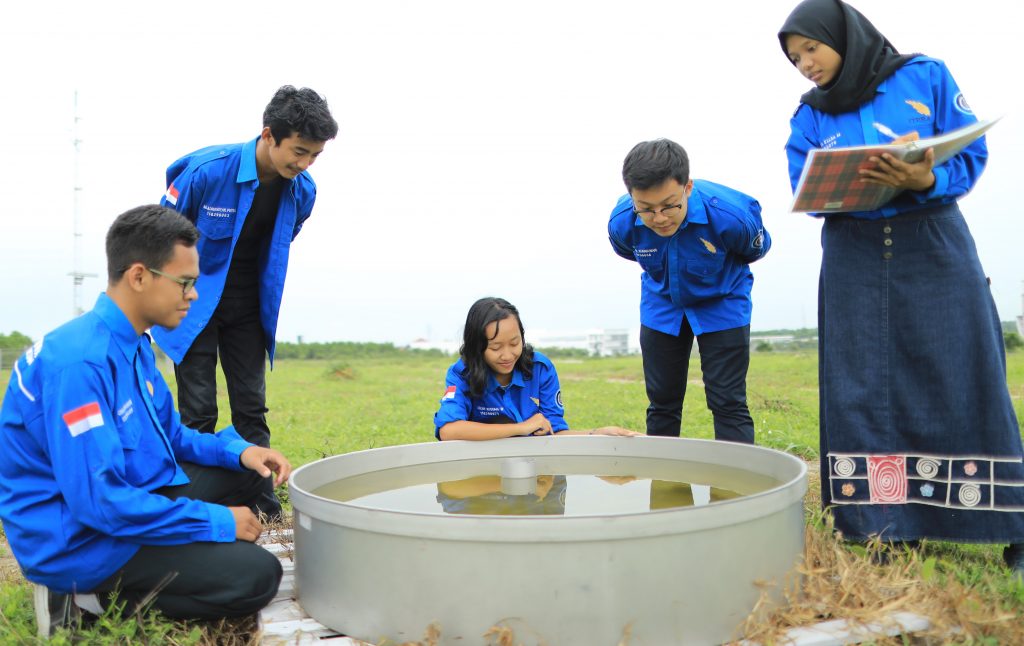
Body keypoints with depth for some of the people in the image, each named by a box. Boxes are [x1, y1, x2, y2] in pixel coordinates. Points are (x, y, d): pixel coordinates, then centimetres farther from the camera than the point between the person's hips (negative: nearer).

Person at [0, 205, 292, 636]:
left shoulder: (134, 346, 5)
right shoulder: (80, 363, -26)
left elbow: (168, 434, 16)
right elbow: (98, 500, -30)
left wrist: (237, 450, -2)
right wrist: (218, 521, -21)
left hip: (126, 499, 10)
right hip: (77, 539, -10)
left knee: (244, 471, 14)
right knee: (257, 575, -17)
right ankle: (88, 597, -4)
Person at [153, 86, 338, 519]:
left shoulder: (302, 191, -7)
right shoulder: (208, 170, -22)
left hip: (247, 309, 4)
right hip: (194, 304, -4)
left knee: (251, 409, 6)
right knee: (198, 413, -2)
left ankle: (266, 510, 12)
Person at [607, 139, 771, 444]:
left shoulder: (730, 215, -35)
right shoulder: (621, 222, -26)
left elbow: (756, 249, -9)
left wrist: (720, 274, 4)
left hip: (722, 304, -3)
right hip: (661, 304, 3)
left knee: (727, 402, -8)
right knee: (662, 401, 8)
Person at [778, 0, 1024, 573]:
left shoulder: (925, 76, 3)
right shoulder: (810, 118, 9)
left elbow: (972, 156, 0)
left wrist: (926, 179, -20)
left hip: (934, 251, -2)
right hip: (856, 261, 2)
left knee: (964, 379, -4)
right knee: (864, 389, -3)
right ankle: (889, 528, 6)